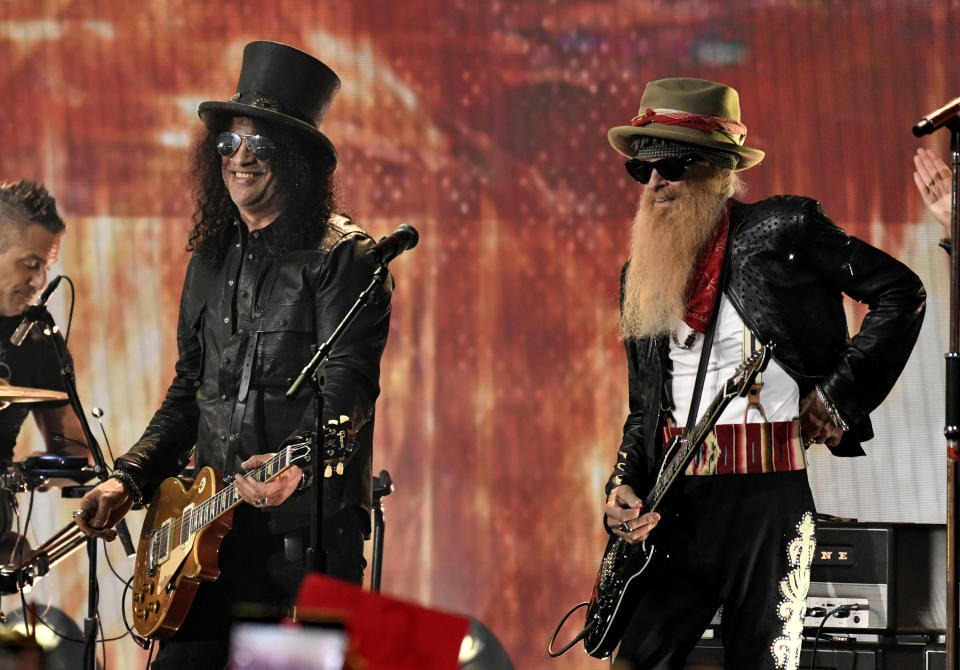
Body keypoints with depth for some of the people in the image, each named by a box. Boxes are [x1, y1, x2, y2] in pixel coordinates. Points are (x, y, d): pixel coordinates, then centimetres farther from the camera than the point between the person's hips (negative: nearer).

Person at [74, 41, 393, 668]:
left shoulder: (343, 256, -7)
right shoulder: (211, 259, 16)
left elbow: (347, 383, -18)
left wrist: (299, 462, -36)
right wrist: (129, 479, 11)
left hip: (309, 525, -7)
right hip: (213, 525, 7)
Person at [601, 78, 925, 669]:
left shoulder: (781, 231, -1)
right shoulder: (640, 278, 15)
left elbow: (901, 293, 1)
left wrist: (841, 393, -3)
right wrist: (626, 486, 1)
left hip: (766, 494, -5)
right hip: (672, 502, 5)